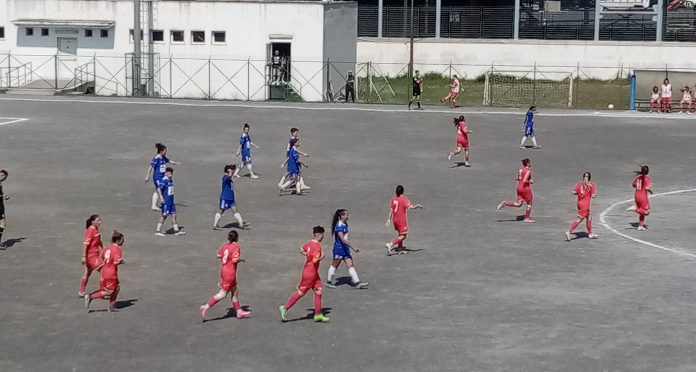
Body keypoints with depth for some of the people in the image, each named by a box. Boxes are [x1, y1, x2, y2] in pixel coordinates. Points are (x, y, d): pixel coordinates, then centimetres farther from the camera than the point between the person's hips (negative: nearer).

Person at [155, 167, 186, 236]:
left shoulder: (171, 180, 11)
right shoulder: (164, 180, -14)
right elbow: (159, 189, -22)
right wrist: (161, 197, -31)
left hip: (171, 201, 8)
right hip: (166, 202, -8)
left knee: (174, 215, 9)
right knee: (164, 216, -1)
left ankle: (176, 230, 15)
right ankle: (157, 231, 9)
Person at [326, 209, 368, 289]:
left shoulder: (345, 224, 8)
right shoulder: (339, 226, -21)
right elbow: (343, 239, -28)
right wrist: (353, 248, -30)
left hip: (345, 248, 9)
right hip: (339, 249, -9)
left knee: (350, 265, 3)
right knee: (334, 266, 6)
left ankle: (357, 283, 1)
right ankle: (329, 282, 21)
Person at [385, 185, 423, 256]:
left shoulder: (394, 198, 3)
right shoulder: (403, 199, -16)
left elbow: (391, 210, 5)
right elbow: (410, 207, -26)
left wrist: (389, 219, 10)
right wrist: (418, 206, -10)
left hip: (395, 219, 7)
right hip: (402, 220, -7)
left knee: (400, 234, 22)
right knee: (403, 236, -2)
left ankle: (400, 249, 26)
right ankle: (390, 244, -17)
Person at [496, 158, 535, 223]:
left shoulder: (520, 170, 9)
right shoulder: (528, 170, -15)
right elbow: (524, 181, -25)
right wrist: (530, 181, -7)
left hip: (519, 187, 7)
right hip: (526, 188, -7)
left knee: (518, 204, 9)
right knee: (529, 203, 11)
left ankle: (505, 203, -6)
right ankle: (527, 218, 14)